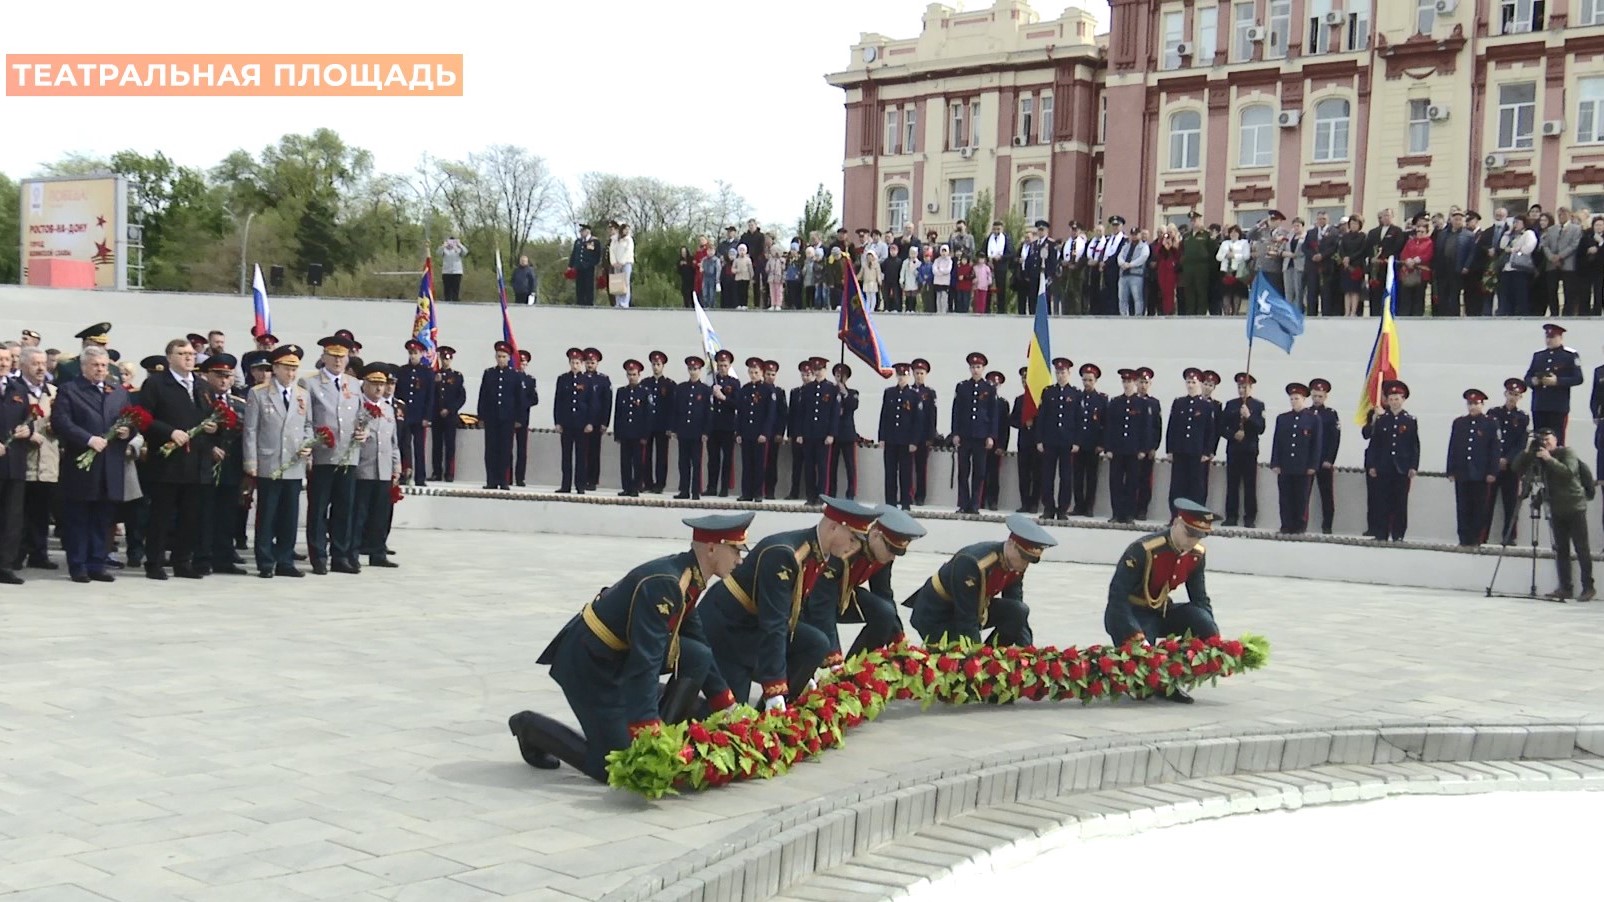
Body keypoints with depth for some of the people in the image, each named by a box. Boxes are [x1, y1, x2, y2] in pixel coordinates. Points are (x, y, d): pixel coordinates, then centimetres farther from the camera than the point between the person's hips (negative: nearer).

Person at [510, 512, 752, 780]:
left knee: (699, 658, -6)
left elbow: (697, 643, 11)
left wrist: (727, 706, 10)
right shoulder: (663, 584, -30)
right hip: (588, 662, -9)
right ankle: (531, 727, 11)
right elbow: (644, 662, -34)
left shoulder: (689, 578, -2)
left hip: (622, 648, 9)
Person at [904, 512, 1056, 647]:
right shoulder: (971, 563, -34)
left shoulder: (1015, 566, -10)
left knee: (1019, 611, -14)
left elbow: (1016, 604, -5)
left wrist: (1026, 650, -15)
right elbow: (966, 620, -32)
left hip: (976, 608, 7)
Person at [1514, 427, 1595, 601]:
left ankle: (1588, 587, 1)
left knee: (1581, 549, -3)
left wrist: (1550, 459, -24)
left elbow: (1569, 472, -21)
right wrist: (1527, 451, -10)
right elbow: (1518, 469, 2)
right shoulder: (1539, 458, 9)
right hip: (1556, 510, 5)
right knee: (1561, 550, 6)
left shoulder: (1567, 453, -5)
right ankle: (1565, 587, 10)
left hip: (1575, 507, -5)